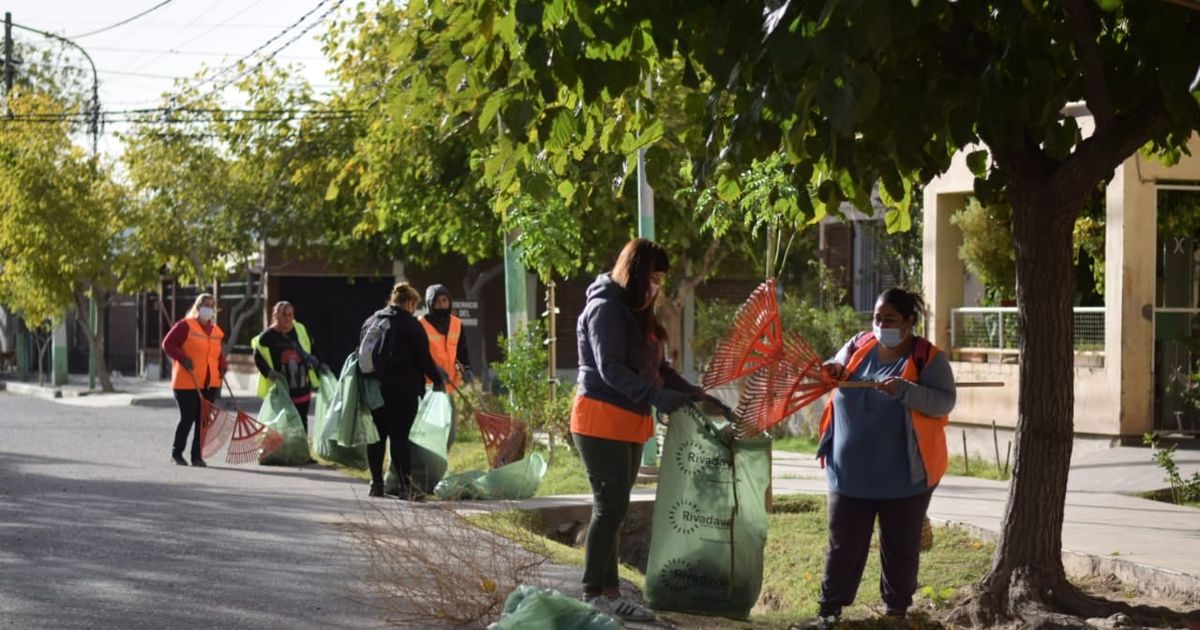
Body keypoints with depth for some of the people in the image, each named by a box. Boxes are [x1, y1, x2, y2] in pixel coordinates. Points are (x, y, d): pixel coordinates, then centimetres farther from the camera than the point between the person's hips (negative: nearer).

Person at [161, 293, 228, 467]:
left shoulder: (216, 331, 14)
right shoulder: (185, 325, -6)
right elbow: (167, 344, -7)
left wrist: (223, 365, 7)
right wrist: (183, 358, -19)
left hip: (210, 384, 6)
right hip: (187, 383, -6)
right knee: (187, 419, -2)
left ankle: (197, 456, 12)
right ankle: (176, 453, 15)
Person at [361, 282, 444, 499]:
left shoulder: (370, 322, 12)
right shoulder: (411, 325, -7)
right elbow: (424, 359, -7)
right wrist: (438, 381, 5)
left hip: (374, 389, 5)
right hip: (402, 389, -5)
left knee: (376, 436, 9)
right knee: (399, 436, -6)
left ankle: (376, 483, 10)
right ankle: (406, 485, -7)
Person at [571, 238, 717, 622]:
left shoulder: (635, 312, 16)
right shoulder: (606, 308, -13)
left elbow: (655, 367, 15)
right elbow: (610, 370, -22)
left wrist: (694, 394, 3)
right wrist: (659, 397, -30)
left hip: (627, 423, 9)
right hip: (602, 422, -9)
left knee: (614, 509, 9)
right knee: (610, 508, -8)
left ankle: (608, 592, 12)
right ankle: (595, 594, -3)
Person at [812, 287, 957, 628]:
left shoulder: (928, 358, -8)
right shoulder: (858, 346, 4)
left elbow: (944, 401, -18)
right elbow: (835, 369, 15)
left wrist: (903, 389, -32)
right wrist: (833, 370, -10)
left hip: (904, 475, -3)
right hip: (851, 472, 3)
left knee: (900, 547, 11)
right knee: (844, 545, 9)